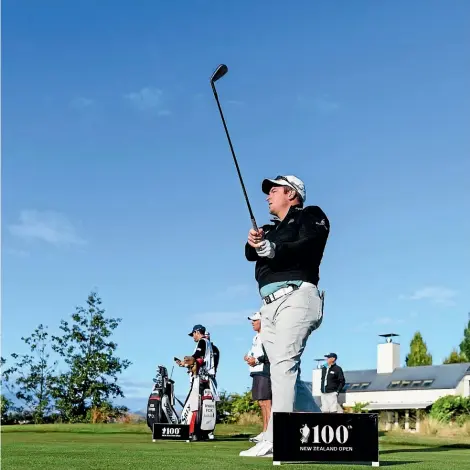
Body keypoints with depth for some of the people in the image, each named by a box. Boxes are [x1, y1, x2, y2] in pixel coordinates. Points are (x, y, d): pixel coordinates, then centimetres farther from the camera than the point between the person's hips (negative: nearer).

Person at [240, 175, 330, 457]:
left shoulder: (311, 217, 9)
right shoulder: (270, 230, 29)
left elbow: (309, 248, -10)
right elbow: (252, 254, 9)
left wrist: (273, 249, -25)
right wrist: (253, 243, -15)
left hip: (296, 298, -8)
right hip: (270, 306, 8)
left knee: (284, 364, -20)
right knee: (287, 372, 3)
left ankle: (275, 440, -27)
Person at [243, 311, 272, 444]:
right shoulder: (256, 337, 22)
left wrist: (257, 360, -18)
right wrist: (248, 357, 7)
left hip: (265, 372, -10)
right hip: (257, 373, 10)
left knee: (266, 402, -11)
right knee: (262, 403, 12)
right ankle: (264, 432, 17)